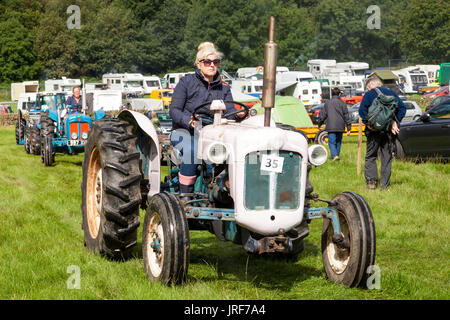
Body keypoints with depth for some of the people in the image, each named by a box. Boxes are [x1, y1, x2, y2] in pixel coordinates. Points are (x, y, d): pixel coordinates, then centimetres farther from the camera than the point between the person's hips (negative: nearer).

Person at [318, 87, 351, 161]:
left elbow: (323, 115, 8)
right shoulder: (342, 103, 1)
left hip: (331, 127, -1)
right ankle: (337, 155, 20)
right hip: (340, 127, 1)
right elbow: (346, 116, 1)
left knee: (332, 142, -4)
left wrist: (320, 124, 23)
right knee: (338, 142, 16)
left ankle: (334, 155, -23)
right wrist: (349, 128, 4)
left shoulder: (327, 103, 4)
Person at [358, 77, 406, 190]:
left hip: (374, 130, -3)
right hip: (388, 130, 3)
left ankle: (371, 181, 0)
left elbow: (362, 110, -16)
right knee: (386, 157, 8)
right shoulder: (391, 93, 11)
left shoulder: (369, 94, -1)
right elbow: (402, 108, 4)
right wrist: (395, 121, 0)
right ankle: (384, 184, 6)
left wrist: (367, 123, -11)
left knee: (370, 156, 7)